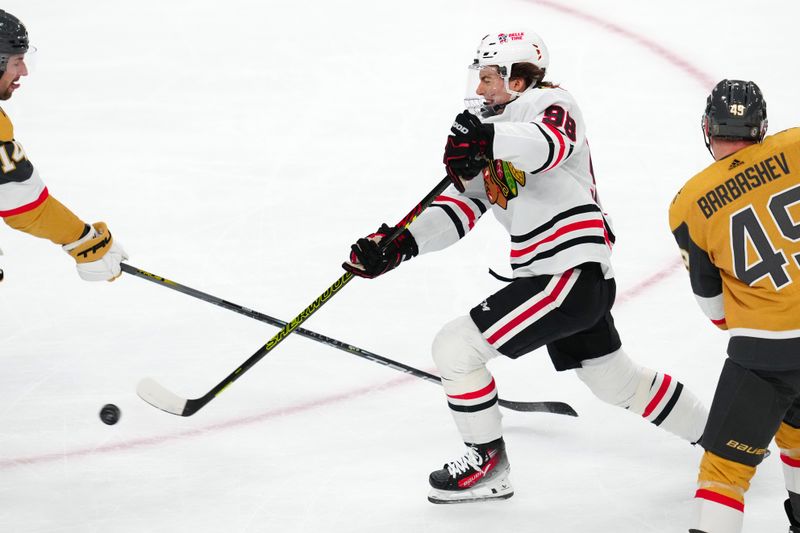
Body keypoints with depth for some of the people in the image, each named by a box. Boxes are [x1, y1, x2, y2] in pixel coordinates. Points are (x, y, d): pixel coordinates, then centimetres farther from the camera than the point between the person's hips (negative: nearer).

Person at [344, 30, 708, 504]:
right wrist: (400, 244, -4)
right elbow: (461, 206, 11)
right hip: (581, 279, 11)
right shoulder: (493, 133, 18)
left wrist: (487, 139, -50)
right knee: (617, 380, 24)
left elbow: (553, 144, -34)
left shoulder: (550, 103, -9)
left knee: (455, 348, -11)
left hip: (572, 274, -11)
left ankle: (489, 464, 3)